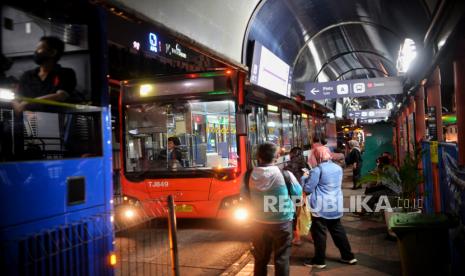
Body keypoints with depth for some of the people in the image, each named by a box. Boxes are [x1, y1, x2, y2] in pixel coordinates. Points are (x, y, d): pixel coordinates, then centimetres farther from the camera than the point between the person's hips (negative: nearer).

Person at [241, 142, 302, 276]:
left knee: (260, 258, 18)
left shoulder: (249, 175, -12)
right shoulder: (285, 175, -19)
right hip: (281, 223, -3)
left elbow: (244, 195, 4)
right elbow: (298, 193, -3)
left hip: (258, 222, 3)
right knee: (281, 258, 12)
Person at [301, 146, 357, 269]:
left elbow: (308, 189, -13)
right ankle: (348, 256, 25)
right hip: (336, 206, 7)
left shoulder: (318, 169, -16)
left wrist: (305, 177, 5)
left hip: (322, 207, -7)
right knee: (338, 231, 18)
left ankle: (319, 261, 13)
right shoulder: (338, 168, 6)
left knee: (319, 233, 4)